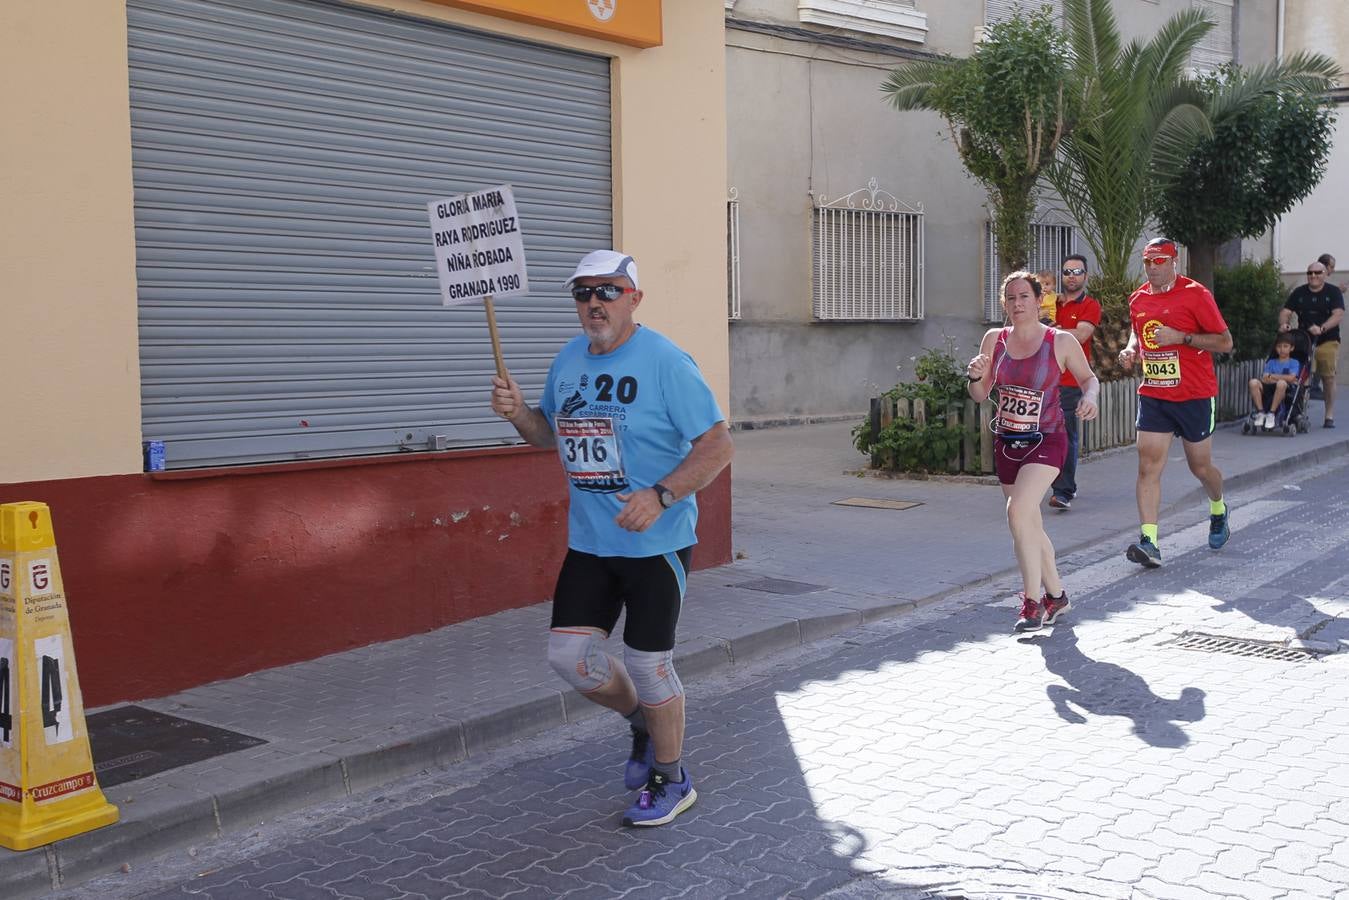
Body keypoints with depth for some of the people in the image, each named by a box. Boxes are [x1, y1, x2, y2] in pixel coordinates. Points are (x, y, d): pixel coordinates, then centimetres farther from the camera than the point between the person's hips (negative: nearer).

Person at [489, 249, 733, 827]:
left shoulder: (665, 362, -14)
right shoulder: (569, 359, 7)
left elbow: (717, 445, -16)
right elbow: (552, 435, 20)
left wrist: (660, 496, -28)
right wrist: (519, 414, -2)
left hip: (656, 542, -6)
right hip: (589, 541, 6)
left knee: (647, 664, 1)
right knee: (569, 655, 4)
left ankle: (670, 780, 24)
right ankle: (645, 725, 33)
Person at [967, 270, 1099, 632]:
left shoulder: (1062, 342, -7)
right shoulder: (994, 339, 3)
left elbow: (1088, 377, 8)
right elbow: (980, 396, 7)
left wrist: (1089, 398, -13)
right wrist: (974, 376, -14)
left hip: (1045, 442, -5)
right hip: (1006, 443, 5)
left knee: (1018, 511, -24)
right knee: (1030, 527, 14)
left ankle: (1033, 601, -15)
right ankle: (1056, 595, 33)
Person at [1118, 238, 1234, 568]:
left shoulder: (1195, 294, -10)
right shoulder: (1138, 299, 7)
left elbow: (1225, 342, -10)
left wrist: (1181, 337, -21)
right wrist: (1130, 350, 3)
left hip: (1195, 395, -4)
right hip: (1153, 395, 4)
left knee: (1200, 467, 11)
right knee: (1148, 466, -10)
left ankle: (1218, 510, 44)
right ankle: (1149, 542, -13)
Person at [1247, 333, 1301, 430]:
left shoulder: (1294, 363, 15)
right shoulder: (1271, 362, 24)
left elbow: (1291, 378, -4)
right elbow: (1264, 378, 8)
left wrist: (1271, 376, 1)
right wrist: (1283, 378, -5)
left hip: (1284, 390, -3)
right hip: (1268, 389, 3)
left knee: (1281, 383, -39)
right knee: (1254, 382, -27)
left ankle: (1272, 414, -30)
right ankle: (1260, 412, -25)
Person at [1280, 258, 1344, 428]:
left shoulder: (1333, 292, 0)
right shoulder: (1299, 292, 9)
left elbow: (1338, 314, -12)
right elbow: (1286, 311, 5)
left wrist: (1322, 328, -28)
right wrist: (1284, 323, -19)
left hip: (1327, 341, -2)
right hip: (1303, 340, 2)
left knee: (1328, 377, -3)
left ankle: (1329, 415, 5)